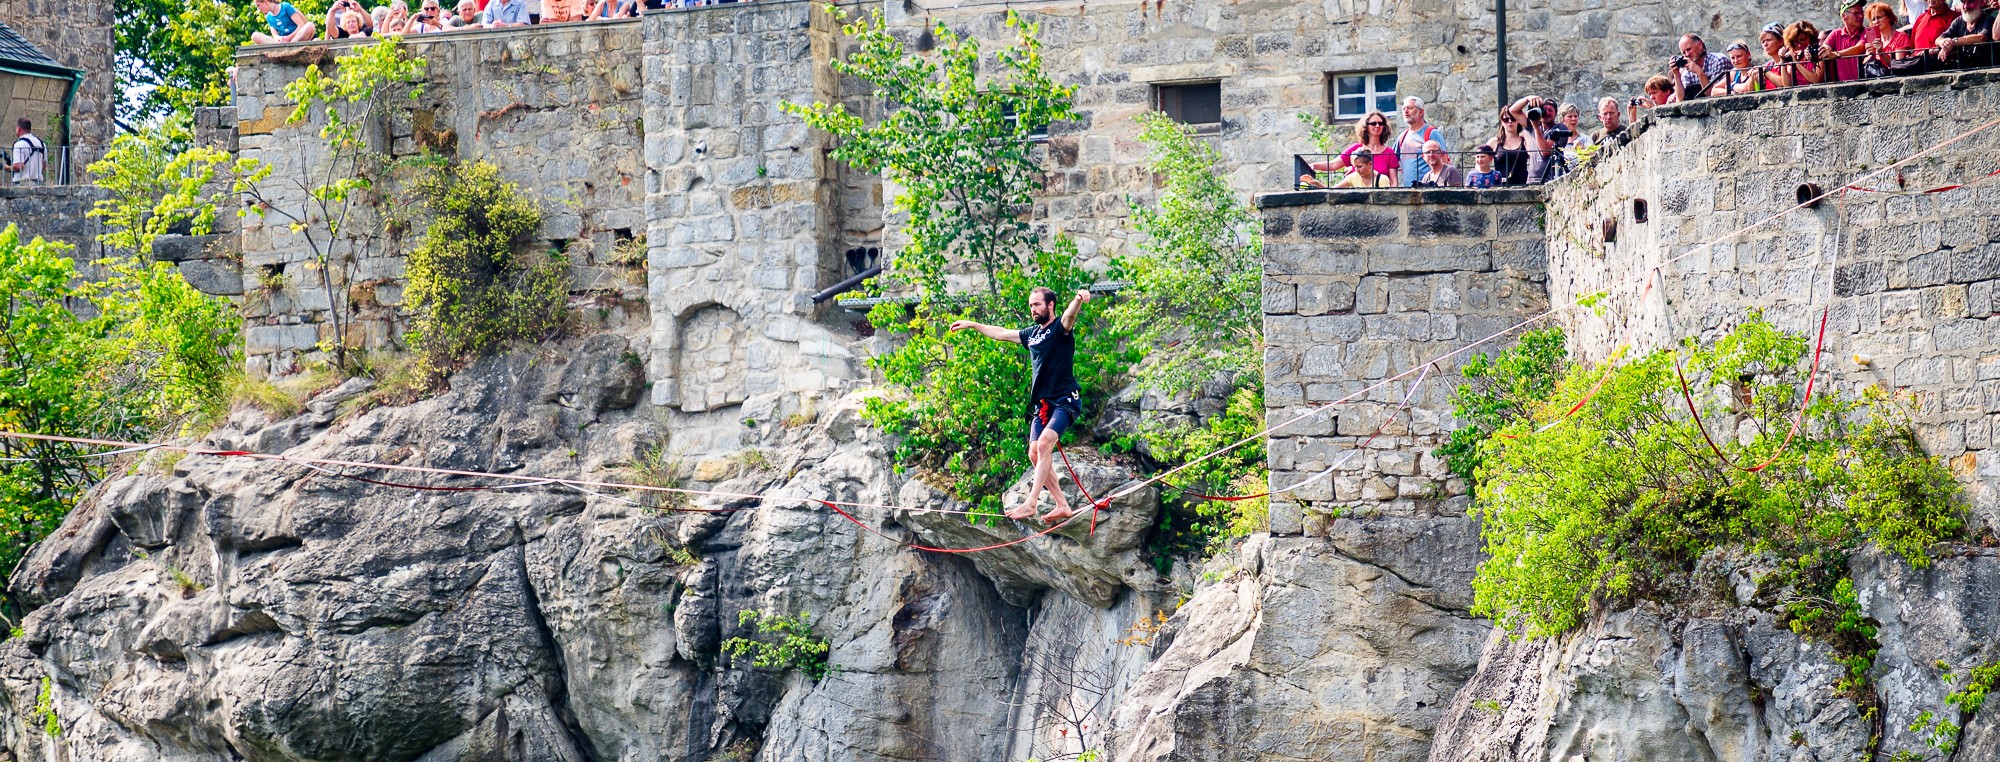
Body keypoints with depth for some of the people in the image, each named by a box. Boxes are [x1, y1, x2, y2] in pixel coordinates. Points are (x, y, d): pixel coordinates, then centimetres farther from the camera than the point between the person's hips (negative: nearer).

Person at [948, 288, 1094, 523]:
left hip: (1065, 400, -8)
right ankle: (1062, 506, 2)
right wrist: (973, 325, 41)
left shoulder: (1060, 328, -6)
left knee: (1044, 443, -25)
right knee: (1035, 453, -2)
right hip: (1042, 404, 8)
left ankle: (1031, 503, -30)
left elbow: (1069, 315, -29)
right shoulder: (1032, 334, 17)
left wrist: (1078, 300, -52)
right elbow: (1001, 333, 32)